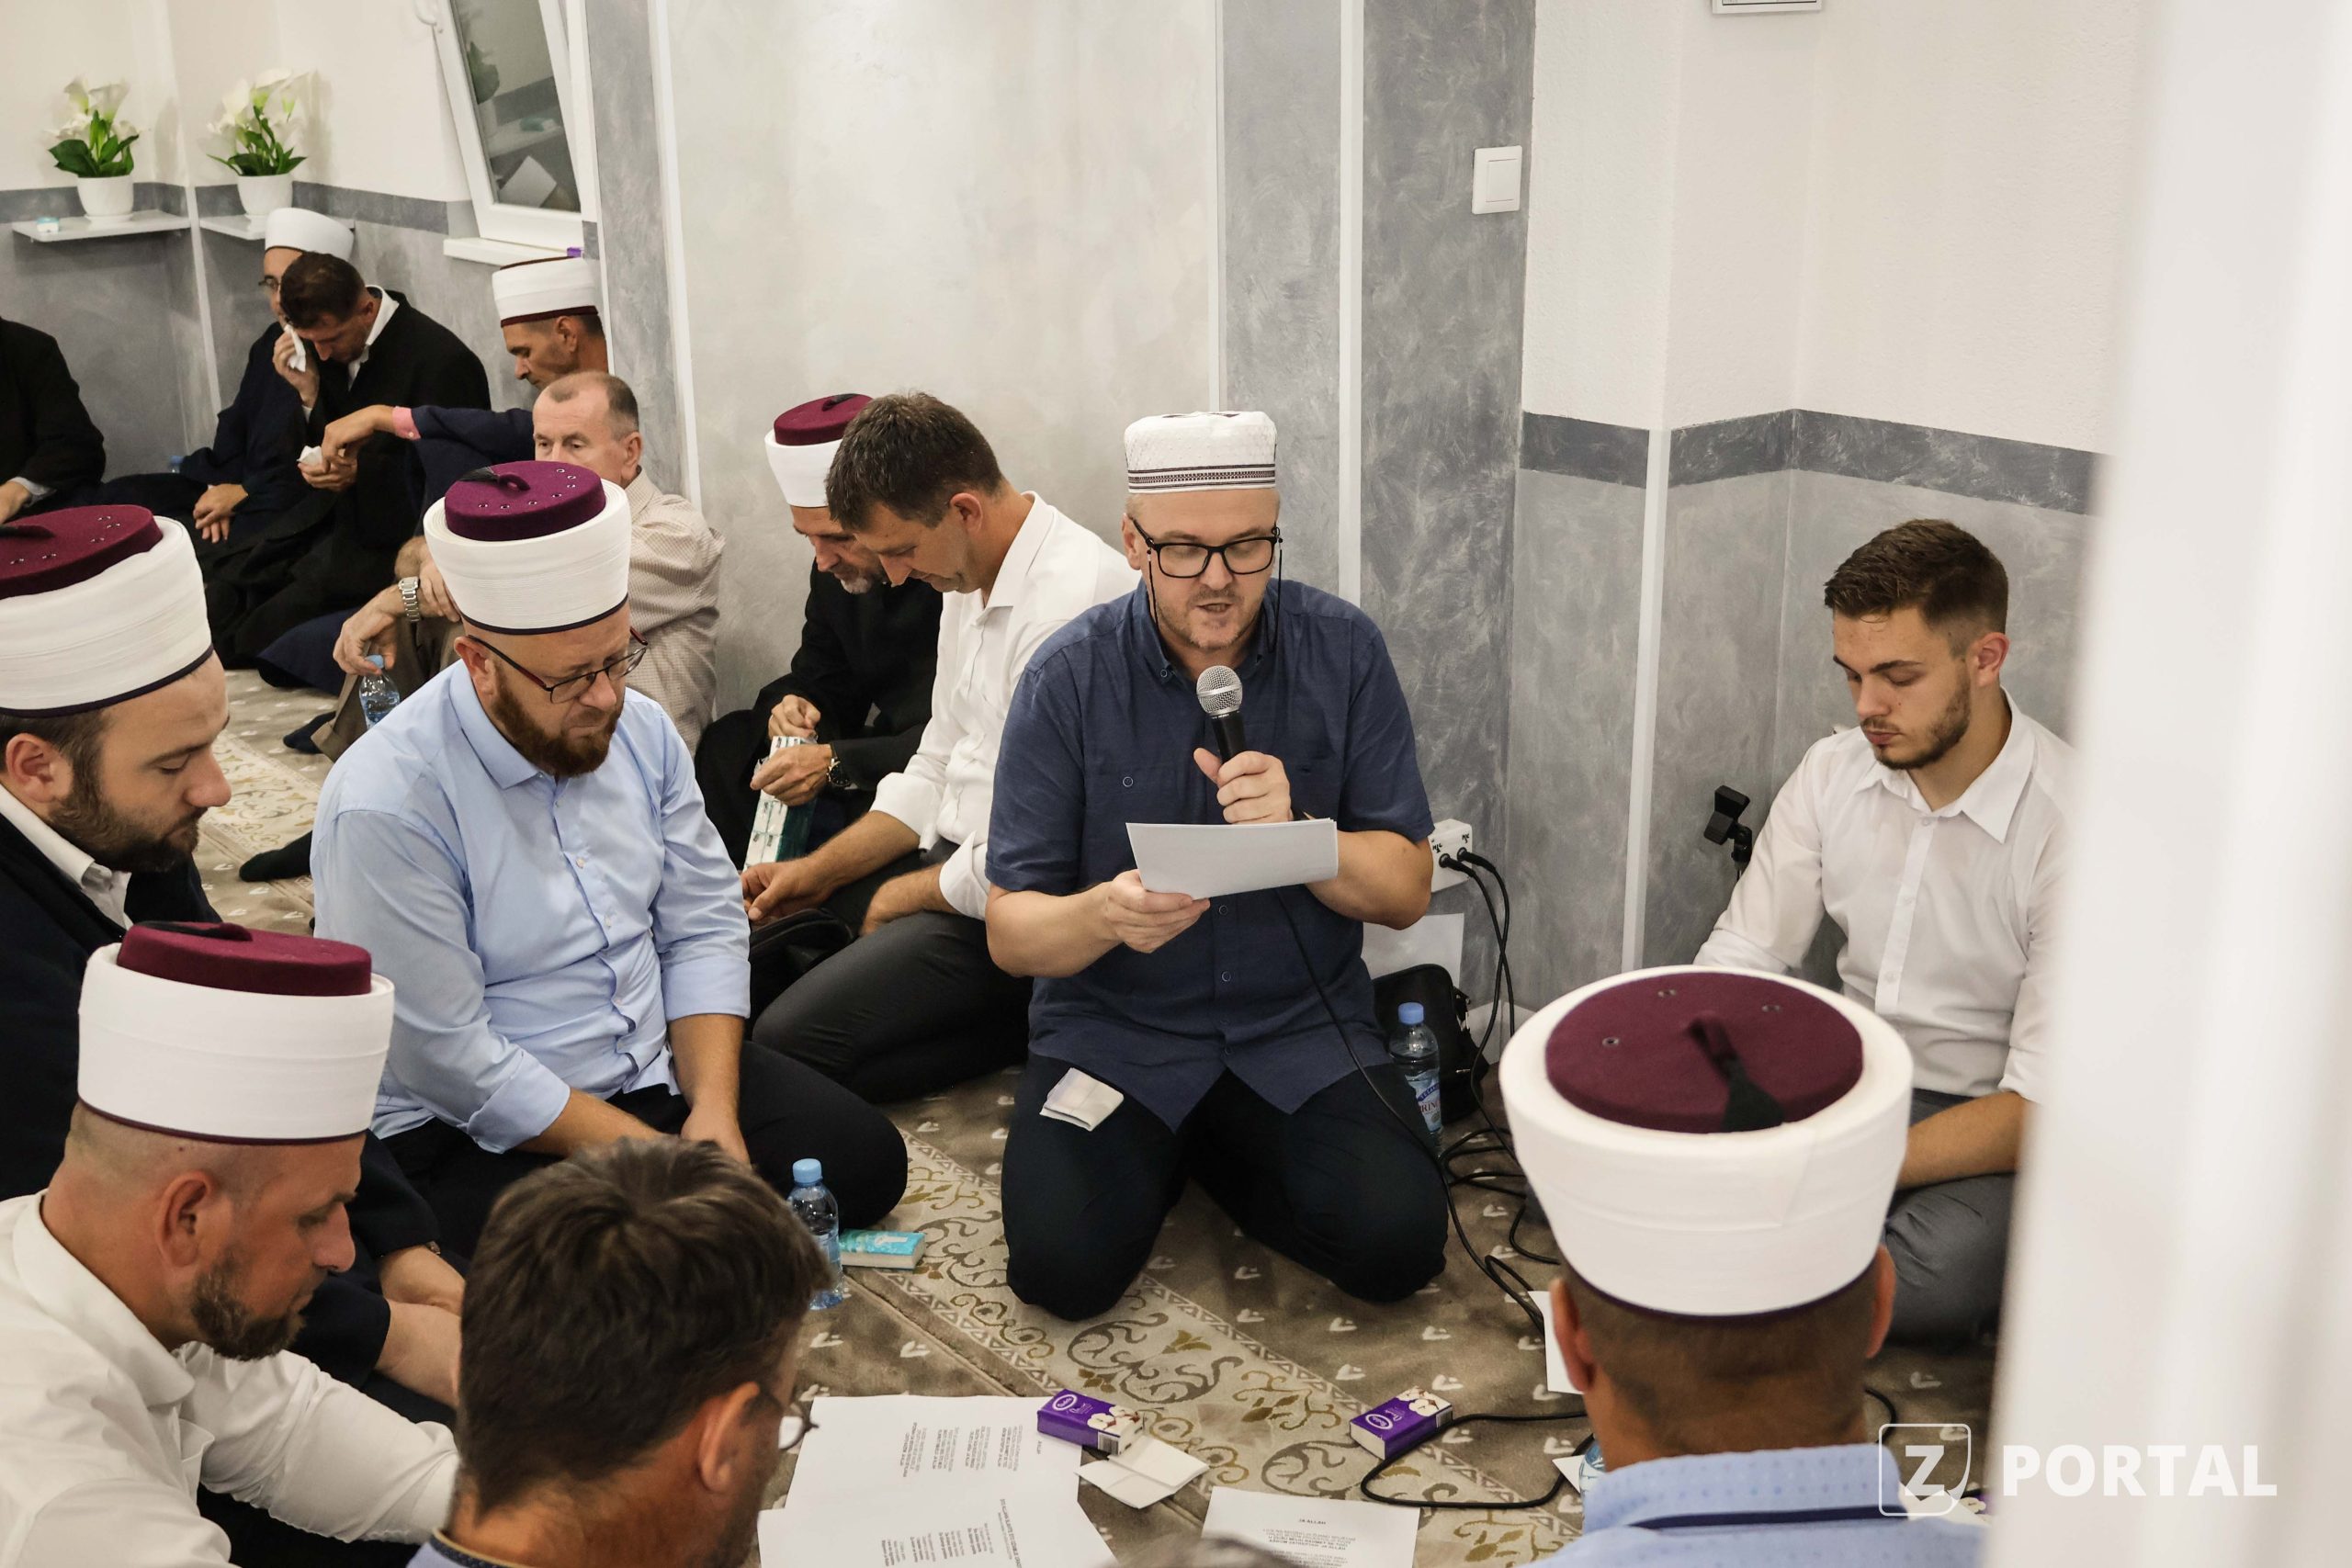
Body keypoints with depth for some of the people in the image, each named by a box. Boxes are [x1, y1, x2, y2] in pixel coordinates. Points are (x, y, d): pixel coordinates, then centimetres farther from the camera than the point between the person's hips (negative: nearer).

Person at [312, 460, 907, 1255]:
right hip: (474, 1130, -6)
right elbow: (450, 1061, -21)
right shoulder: (389, 804, -22)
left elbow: (703, 928, 3)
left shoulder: (640, 730, 0)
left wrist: (712, 1112, -12)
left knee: (864, 1159, -6)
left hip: (658, 1071, 7)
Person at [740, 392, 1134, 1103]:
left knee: (785, 1043, -21)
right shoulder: (969, 579, 9)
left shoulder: (1069, 604, -25)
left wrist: (906, 895, -7)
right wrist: (818, 872, 10)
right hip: (959, 859, 10)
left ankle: (1032, 1024, -6)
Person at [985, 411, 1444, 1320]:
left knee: (1397, 1248, -20)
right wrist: (1105, 914, -33)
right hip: (1114, 1030, -1)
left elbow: (1406, 892, -6)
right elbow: (1010, 930, -10)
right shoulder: (1071, 677, -10)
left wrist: (1297, 831, -26)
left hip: (1303, 1027, 1)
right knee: (1064, 1268, -22)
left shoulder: (1344, 651, -6)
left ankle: (1213, 1153, 12)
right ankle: (1154, 1157, 14)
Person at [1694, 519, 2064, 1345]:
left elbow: (2043, 1107, -22)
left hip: (1985, 1126, -4)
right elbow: (1736, 965, 2)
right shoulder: (1834, 771, -1)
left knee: (1942, 1269, -37)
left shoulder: (2070, 826, -19)